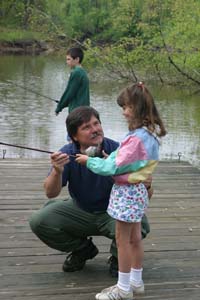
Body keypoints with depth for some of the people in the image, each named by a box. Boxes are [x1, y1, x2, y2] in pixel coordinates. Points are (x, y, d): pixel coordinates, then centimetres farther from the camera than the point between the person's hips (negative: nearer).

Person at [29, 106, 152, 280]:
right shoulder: (67, 154, -14)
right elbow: (51, 193, -20)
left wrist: (146, 185, -42)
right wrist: (57, 171, -41)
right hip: (79, 211, 2)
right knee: (39, 221, -19)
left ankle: (118, 257, 3)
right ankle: (82, 249, 10)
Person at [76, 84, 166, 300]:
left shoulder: (136, 138, -26)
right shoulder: (150, 134, 4)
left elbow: (114, 167, -22)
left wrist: (89, 161, -10)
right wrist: (110, 159, -2)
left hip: (127, 193, -9)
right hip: (136, 191, 9)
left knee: (122, 240, 2)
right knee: (134, 238, 18)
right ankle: (136, 282, 30)